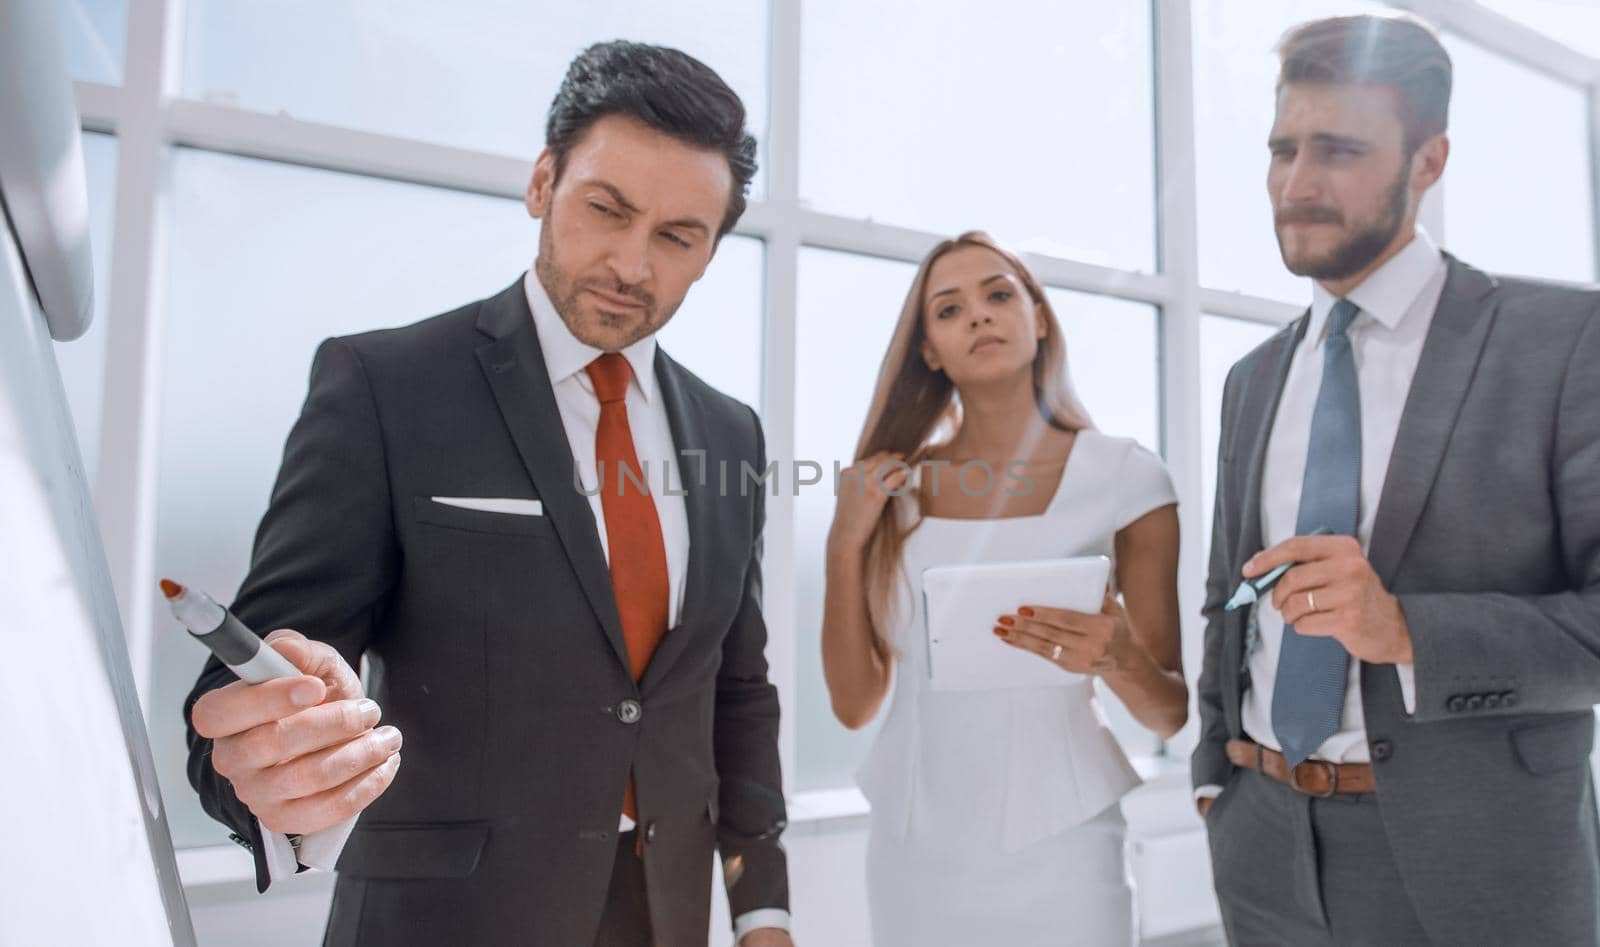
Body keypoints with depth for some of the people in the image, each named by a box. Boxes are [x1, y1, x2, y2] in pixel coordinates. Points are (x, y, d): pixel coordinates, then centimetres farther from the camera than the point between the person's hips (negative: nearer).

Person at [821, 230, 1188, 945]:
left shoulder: (1125, 475, -7)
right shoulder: (894, 486, -1)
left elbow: (1172, 714, -3)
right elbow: (855, 704, -1)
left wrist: (1119, 659, -24)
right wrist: (845, 543, -12)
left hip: (1054, 844, -2)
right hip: (912, 842, 2)